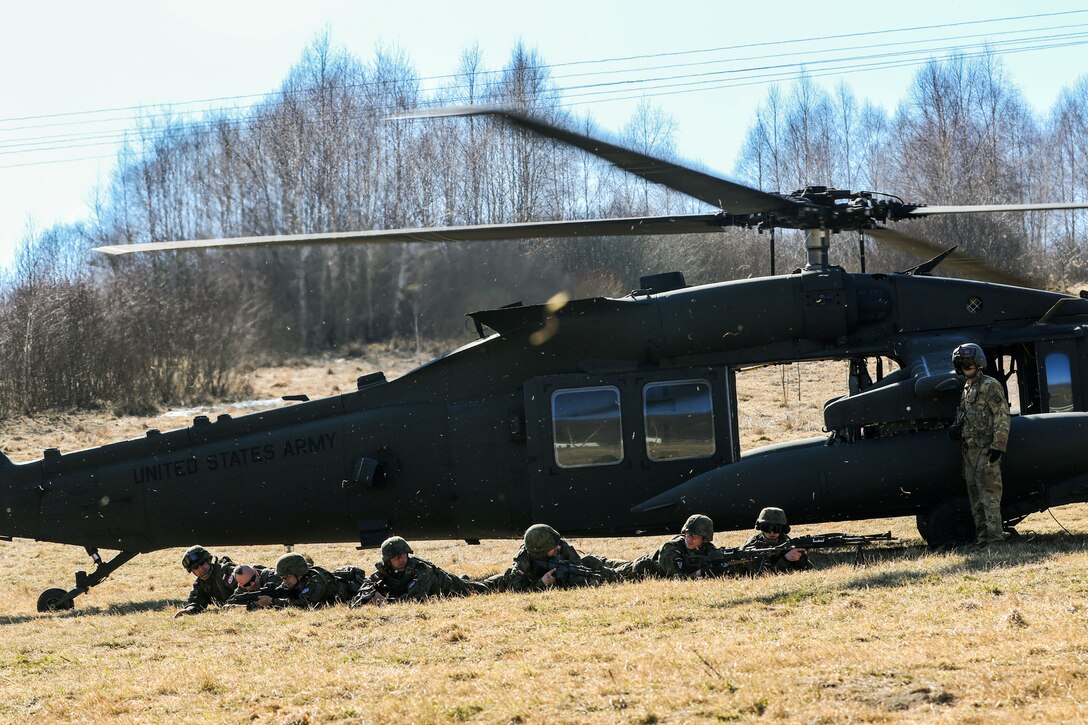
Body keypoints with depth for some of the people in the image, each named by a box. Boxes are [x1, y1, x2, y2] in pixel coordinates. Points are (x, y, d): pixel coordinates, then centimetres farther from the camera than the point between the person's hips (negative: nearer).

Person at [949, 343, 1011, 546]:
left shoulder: (990, 386, -6)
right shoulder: (966, 389, 20)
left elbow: (1002, 417, -12)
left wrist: (998, 445, -18)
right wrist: (955, 428, 6)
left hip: (985, 449, -9)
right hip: (969, 450, 9)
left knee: (989, 493, -12)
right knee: (975, 496, 10)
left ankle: (994, 535, -14)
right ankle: (982, 535, 14)